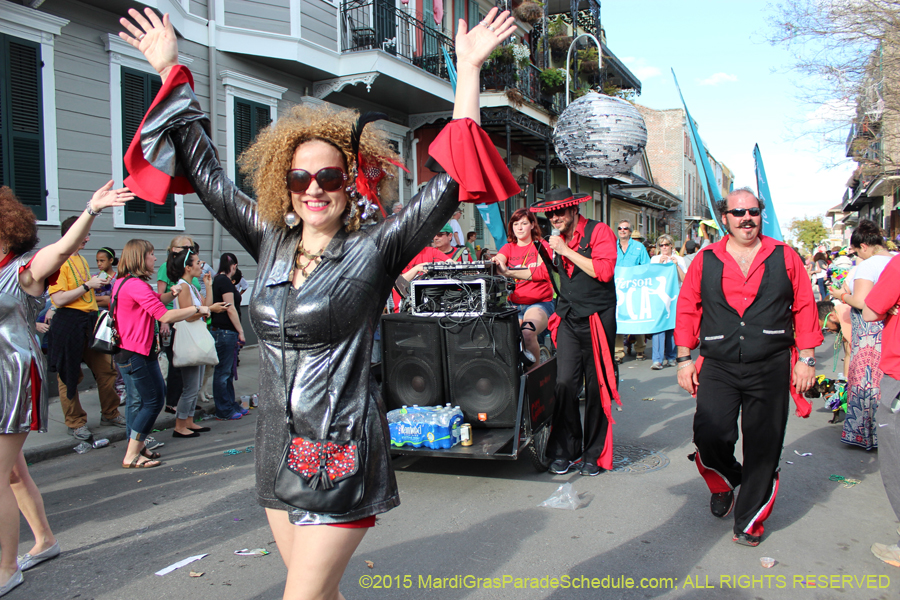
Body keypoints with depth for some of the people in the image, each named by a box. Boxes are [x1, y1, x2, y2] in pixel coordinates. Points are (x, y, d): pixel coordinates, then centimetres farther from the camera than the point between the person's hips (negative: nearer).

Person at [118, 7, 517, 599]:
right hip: (278, 446, 6)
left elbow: (449, 181, -14)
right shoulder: (271, 242, 5)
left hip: (342, 450, -5)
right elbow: (207, 174, 12)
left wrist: (469, 70, -14)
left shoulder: (373, 250, -9)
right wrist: (171, 70, 15)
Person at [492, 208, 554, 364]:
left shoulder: (541, 245, 1)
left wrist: (509, 272, -31)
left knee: (527, 333, -31)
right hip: (514, 304, 3)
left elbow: (544, 272, -18)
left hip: (539, 303, -3)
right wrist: (494, 264, -36)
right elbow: (498, 261, -9)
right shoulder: (509, 247, 13)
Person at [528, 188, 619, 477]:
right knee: (565, 384, -5)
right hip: (568, 319, 4)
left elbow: (604, 271, -18)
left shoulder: (599, 232, -5)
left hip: (597, 320, -4)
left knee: (596, 388, 3)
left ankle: (593, 454, 15)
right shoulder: (557, 240, 13)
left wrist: (567, 251, -15)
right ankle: (565, 451, 8)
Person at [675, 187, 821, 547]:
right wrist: (685, 359, 1)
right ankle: (724, 484, 24)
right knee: (709, 439, -11)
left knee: (763, 448, 5)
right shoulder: (705, 261, 6)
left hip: (771, 369, 0)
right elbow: (687, 310, 6)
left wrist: (806, 359, 0)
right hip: (718, 368, 0)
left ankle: (749, 521, 23)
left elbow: (805, 309, 6)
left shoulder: (784, 258, 6)